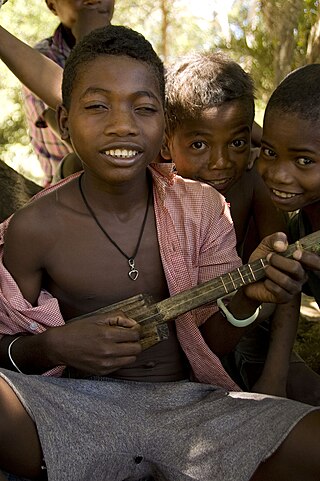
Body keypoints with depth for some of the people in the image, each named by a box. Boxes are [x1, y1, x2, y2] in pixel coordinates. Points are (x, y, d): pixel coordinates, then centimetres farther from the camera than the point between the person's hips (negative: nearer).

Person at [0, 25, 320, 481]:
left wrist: (245, 296, -15)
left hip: (192, 404, 3)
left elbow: (211, 341, 6)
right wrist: (52, 346, -16)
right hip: (83, 406, -2)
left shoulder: (204, 209, 0)